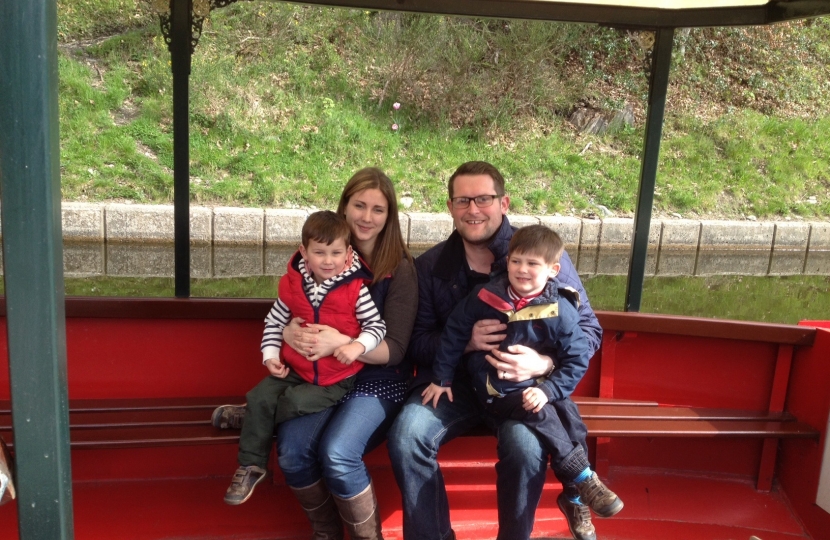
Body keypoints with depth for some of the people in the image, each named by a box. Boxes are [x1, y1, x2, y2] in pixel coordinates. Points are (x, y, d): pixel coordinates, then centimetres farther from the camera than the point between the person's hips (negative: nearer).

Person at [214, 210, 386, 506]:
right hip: (295, 369, 4)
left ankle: (242, 415, 6)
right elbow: (274, 321, 9)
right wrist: (271, 356, -3)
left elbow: (377, 326, -9)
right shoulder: (292, 284, -2)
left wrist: (357, 346, -27)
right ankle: (251, 465, 2)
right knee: (260, 397, -14)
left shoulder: (355, 289, -13)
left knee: (296, 402, -24)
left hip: (335, 379, -3)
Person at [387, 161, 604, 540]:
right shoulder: (429, 267, 1)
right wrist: (465, 341, -20)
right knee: (405, 437, -23)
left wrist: (543, 364, -24)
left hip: (523, 382, -2)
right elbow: (417, 341, 1)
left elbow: (588, 329, -4)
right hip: (453, 377, 2)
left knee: (525, 446, -31)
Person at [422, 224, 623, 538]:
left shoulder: (560, 311, -7)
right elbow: (454, 334, 7)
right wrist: (441, 378, 9)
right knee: (538, 413, -29)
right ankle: (583, 478, -18)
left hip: (534, 390, 2)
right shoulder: (484, 296, -4)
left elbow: (577, 360, -6)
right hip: (493, 392, -1)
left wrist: (547, 390, -20)